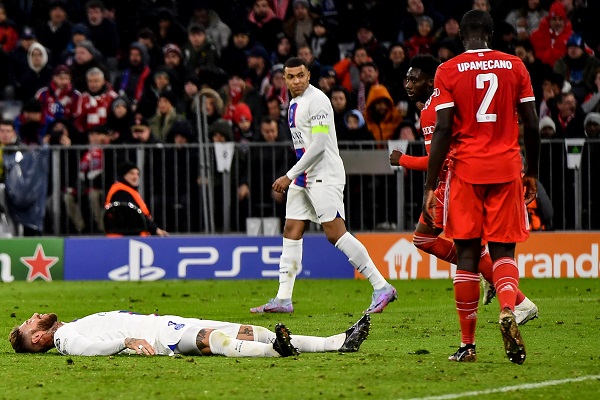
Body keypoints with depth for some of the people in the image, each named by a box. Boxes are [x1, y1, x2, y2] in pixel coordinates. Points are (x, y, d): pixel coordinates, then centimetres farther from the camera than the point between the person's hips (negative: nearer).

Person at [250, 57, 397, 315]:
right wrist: (291, 178, 22)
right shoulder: (294, 104, 16)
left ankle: (382, 287, -12)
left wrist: (289, 176, -19)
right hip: (302, 178, 10)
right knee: (291, 231, 6)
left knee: (335, 234, -14)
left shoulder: (317, 100, -14)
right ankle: (283, 299, 8)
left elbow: (318, 145, -20)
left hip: (324, 175, -10)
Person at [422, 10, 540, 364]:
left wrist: (431, 186, -4)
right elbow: (532, 125, 5)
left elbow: (443, 130, -7)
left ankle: (468, 344, 6)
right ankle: (508, 309, -24)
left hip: (466, 169, -1)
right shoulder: (515, 66, 4)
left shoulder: (448, 72, -2)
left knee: (467, 254, 5)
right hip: (506, 169, 1)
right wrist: (532, 173, 17)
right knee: (503, 250, 6)